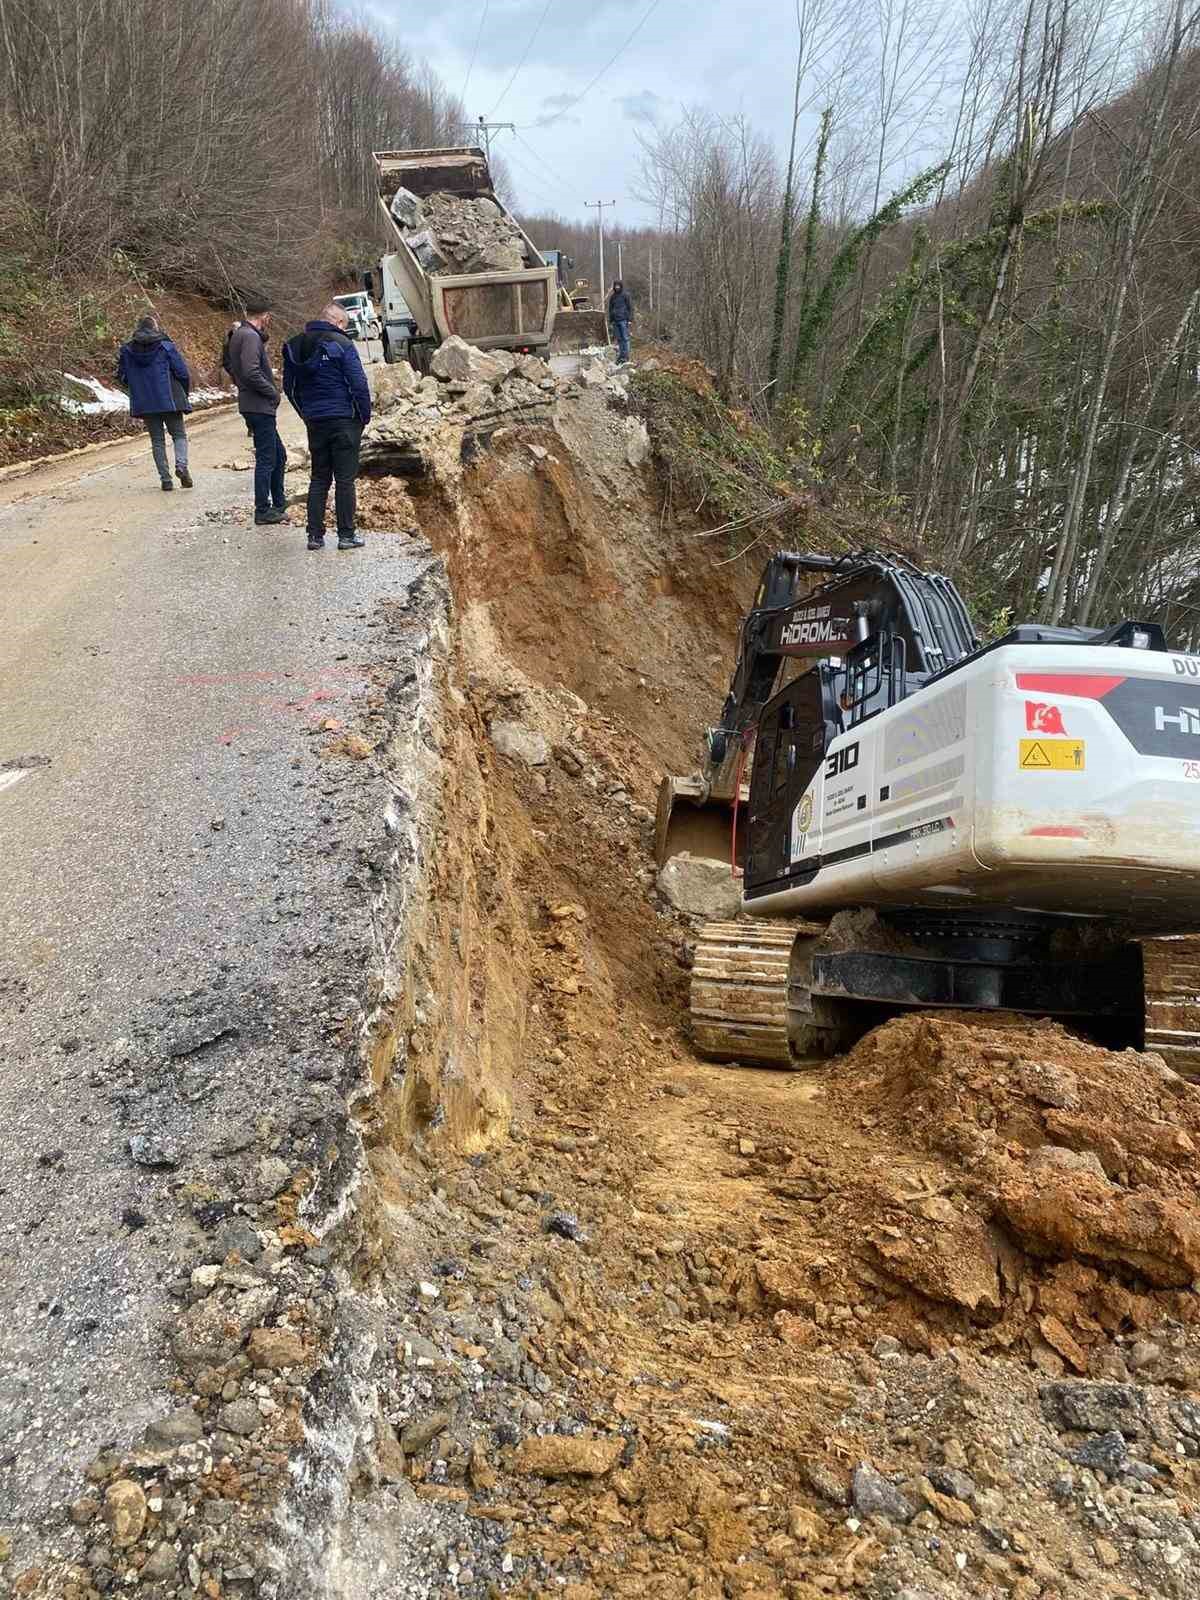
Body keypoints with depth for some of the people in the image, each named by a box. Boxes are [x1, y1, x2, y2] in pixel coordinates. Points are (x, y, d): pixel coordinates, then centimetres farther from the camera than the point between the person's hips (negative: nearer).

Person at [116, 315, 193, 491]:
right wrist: (184, 394, 11)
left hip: (144, 403, 2)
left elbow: (122, 378, 9)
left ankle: (165, 478, 4)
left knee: (157, 440, 9)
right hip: (169, 400, -2)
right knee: (179, 434, 8)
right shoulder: (166, 347, -4)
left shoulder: (127, 350, 4)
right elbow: (183, 374, -5)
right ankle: (181, 465, -18)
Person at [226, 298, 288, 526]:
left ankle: (279, 505, 25)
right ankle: (263, 511, 3)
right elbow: (251, 372, -25)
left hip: (258, 406, 10)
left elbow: (232, 368, 22)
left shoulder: (238, 334, 16)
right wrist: (273, 392, -14)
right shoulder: (250, 337, -15)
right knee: (266, 459, -3)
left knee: (278, 456, 17)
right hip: (259, 406, -10)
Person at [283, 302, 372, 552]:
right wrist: (365, 416, -2)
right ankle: (346, 535, 2)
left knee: (319, 478, 11)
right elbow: (358, 384, -13)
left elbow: (289, 387, 14)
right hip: (344, 420, -5)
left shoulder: (293, 347, 9)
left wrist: (306, 414, 18)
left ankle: (315, 535, 10)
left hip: (314, 422, 5)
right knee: (345, 479, 0)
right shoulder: (341, 344, -10)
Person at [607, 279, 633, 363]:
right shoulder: (612, 297, 12)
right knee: (619, 339, 7)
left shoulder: (625, 295, -1)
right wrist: (610, 321, 15)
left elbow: (630, 307, -1)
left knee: (625, 338, -5)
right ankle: (620, 355, 13)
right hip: (615, 321, 5)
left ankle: (625, 356, -2)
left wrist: (630, 319, -8)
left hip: (623, 320, -5)